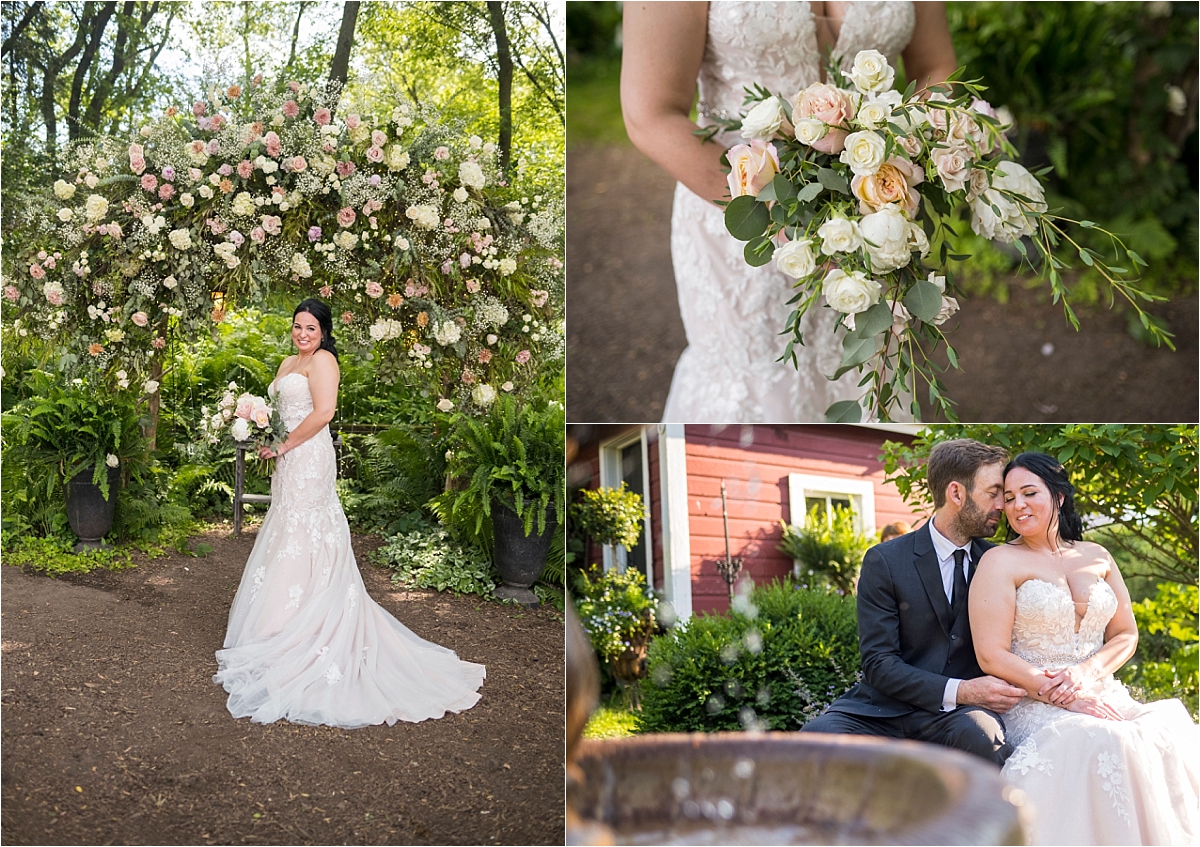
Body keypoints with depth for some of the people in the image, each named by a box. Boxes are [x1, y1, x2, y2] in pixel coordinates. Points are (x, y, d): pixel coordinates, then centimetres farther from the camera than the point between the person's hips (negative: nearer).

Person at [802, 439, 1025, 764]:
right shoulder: (884, 561, -3)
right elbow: (878, 663, -8)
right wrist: (959, 690, -20)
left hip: (958, 713, 2)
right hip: (884, 709, -2)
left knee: (983, 734, -35)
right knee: (817, 736, -32)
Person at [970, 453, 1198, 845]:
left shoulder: (1097, 558, 15)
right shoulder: (1001, 561, -1)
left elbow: (1126, 634, 15)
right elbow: (991, 656, -8)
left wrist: (1086, 672, -6)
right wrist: (1064, 696, -17)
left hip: (1099, 693, 5)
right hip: (1033, 704, -4)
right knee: (1102, 743, -34)